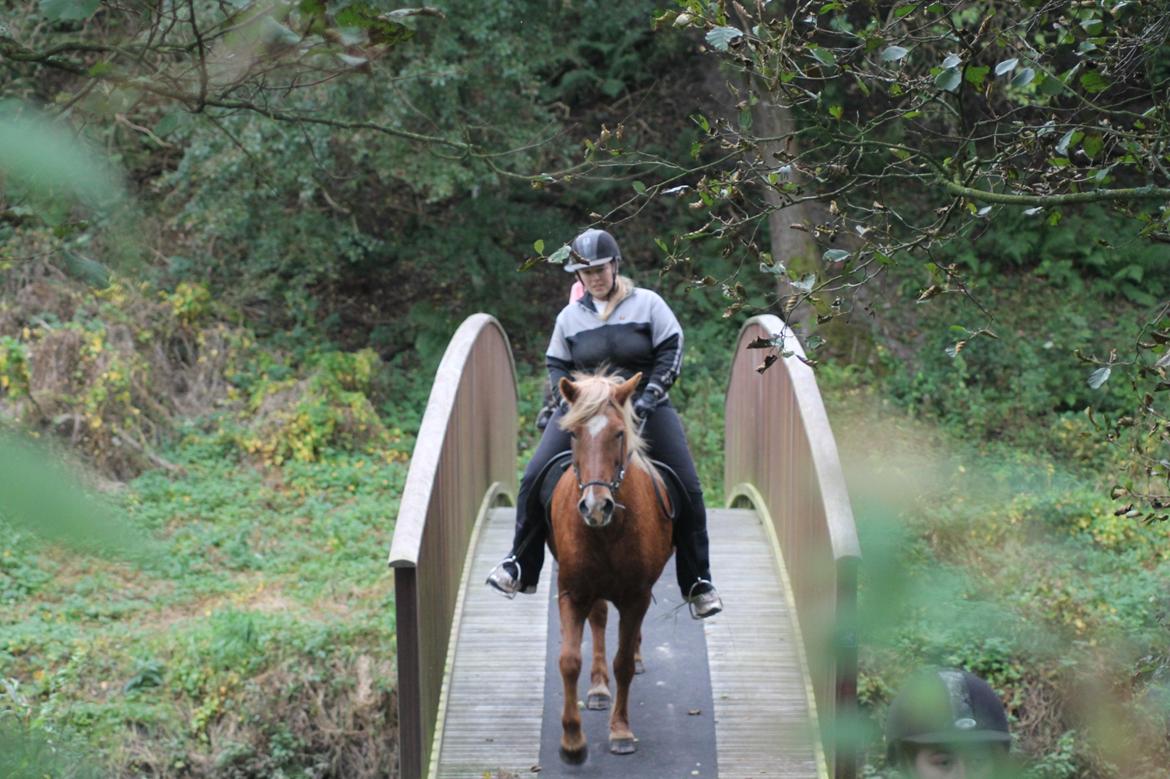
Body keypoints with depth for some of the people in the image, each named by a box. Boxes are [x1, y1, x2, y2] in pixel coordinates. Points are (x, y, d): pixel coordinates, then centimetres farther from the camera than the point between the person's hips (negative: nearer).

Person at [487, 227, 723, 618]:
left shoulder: (647, 304, -2)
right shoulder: (570, 316, 6)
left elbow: (670, 352, -5)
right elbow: (556, 365, 12)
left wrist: (647, 398, -16)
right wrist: (569, 401, -7)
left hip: (644, 407, -2)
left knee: (687, 490, -9)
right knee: (534, 479, -11)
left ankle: (698, 584, 4)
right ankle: (520, 566, 3)